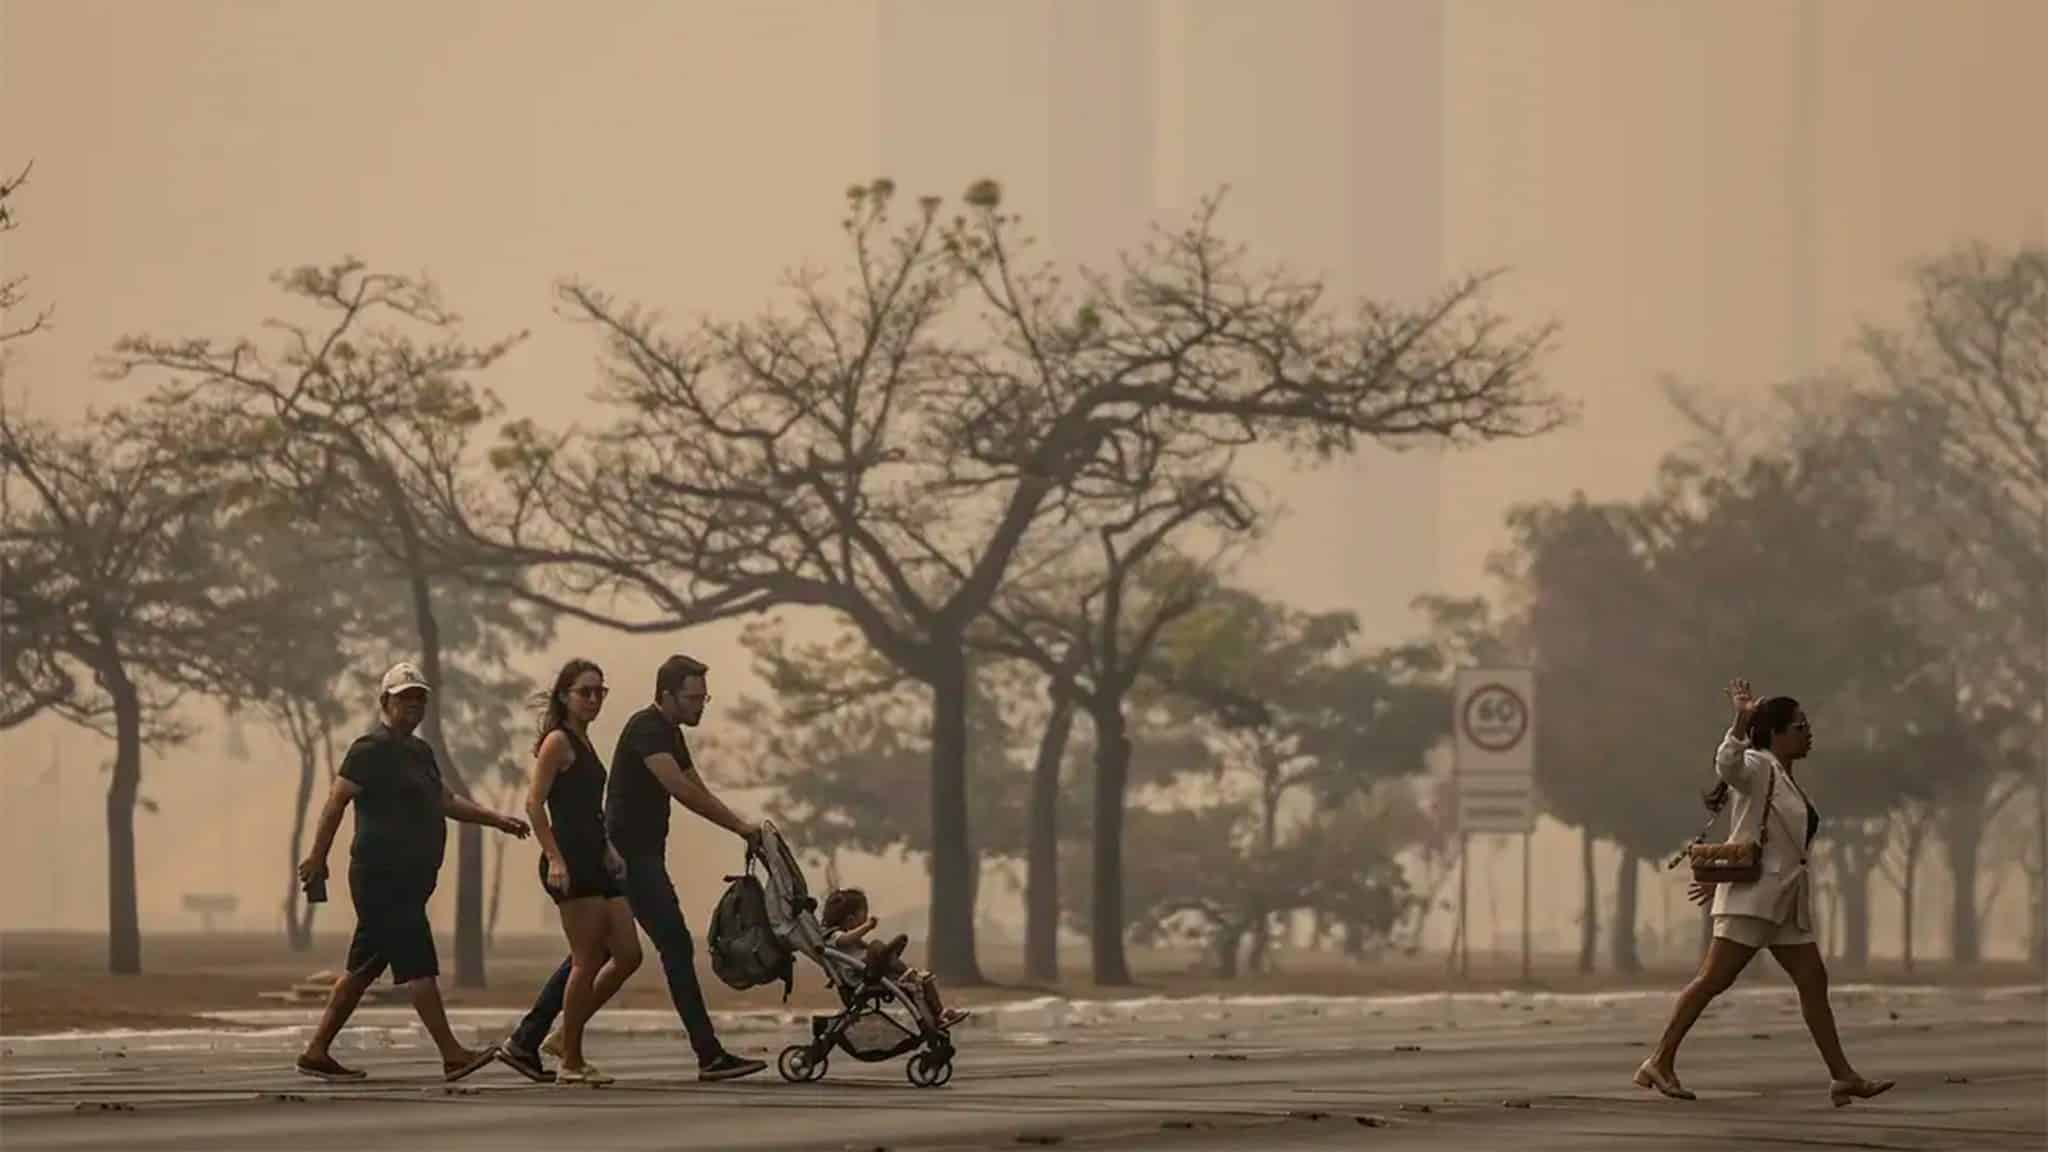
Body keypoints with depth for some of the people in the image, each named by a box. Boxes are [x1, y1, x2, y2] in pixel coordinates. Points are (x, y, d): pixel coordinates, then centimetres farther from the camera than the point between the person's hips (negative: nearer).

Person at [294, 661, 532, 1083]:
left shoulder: (420, 752, 20)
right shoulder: (372, 749, -9)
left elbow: (447, 801, 25)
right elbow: (336, 802, -12)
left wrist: (497, 820, 14)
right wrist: (317, 858, -16)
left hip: (410, 879, 10)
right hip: (382, 877, -10)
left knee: (363, 968, 11)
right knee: (418, 965, -11)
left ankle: (316, 1052, 16)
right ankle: (452, 1056, -13)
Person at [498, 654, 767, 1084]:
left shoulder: (670, 733, 17)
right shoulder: (646, 728, -14)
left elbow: (697, 791, 20)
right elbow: (678, 787, -25)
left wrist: (741, 827, 7)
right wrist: (738, 825, -23)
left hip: (640, 857, 10)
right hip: (632, 856, -10)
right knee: (676, 947, -9)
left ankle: (524, 1041, 12)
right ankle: (710, 1056, -9)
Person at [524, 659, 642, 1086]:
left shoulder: (583, 742, 20)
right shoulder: (558, 742, -7)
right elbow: (534, 803, -15)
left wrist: (609, 852, 20)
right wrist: (554, 859, -22)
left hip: (596, 863, 9)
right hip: (570, 863, -9)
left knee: (627, 956, 7)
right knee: (588, 961, -7)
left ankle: (566, 1034, 16)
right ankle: (571, 1062, 0)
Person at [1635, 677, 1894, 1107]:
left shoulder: (1787, 780, 20)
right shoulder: (1758, 767, -7)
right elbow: (1728, 764, -32)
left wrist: (1722, 876, 30)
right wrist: (1742, 720, -45)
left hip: (1786, 902, 9)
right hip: (1752, 897, -9)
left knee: (1813, 981, 6)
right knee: (1714, 979, -10)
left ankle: (1843, 1077, 7)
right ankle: (1660, 1063, -5)